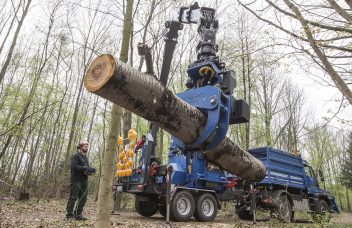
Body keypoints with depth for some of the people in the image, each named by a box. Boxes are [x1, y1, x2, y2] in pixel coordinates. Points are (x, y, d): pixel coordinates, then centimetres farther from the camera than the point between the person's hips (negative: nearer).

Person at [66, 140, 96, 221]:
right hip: (76, 180, -8)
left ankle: (78, 214, 13)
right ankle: (69, 215, 2)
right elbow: (74, 167, -18)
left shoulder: (86, 157, 20)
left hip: (84, 180, 8)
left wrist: (90, 170, -1)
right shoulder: (75, 156, -5)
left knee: (83, 198, 6)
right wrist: (84, 168, -20)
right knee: (73, 198, -4)